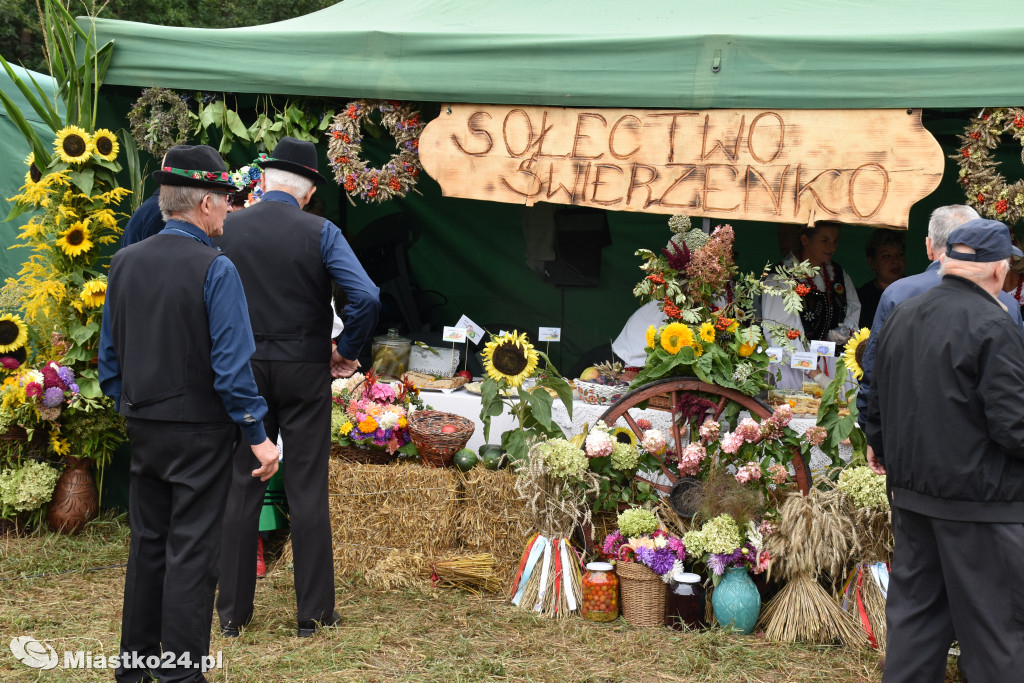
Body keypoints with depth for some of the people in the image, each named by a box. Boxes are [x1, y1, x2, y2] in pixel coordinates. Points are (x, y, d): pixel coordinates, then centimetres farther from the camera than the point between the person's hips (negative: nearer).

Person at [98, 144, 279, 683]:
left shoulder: (124, 263, 4)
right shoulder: (215, 269, -15)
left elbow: (109, 355, 10)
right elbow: (232, 364, -18)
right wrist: (258, 436, -12)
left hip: (143, 429, 6)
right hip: (200, 430, -6)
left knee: (147, 543, 16)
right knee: (191, 551, 1)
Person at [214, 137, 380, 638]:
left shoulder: (225, 230, -2)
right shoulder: (320, 233, -8)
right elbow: (366, 297, -17)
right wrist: (344, 350, -3)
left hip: (243, 371, 2)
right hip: (304, 372, -2)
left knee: (242, 489, 9)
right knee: (308, 492, 4)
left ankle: (233, 612, 14)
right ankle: (314, 612, 10)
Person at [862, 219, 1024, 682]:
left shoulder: (902, 316, 7)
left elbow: (877, 398, 17)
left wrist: (880, 446, 33)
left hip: (910, 489, 7)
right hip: (977, 497, -7)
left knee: (914, 608, 15)